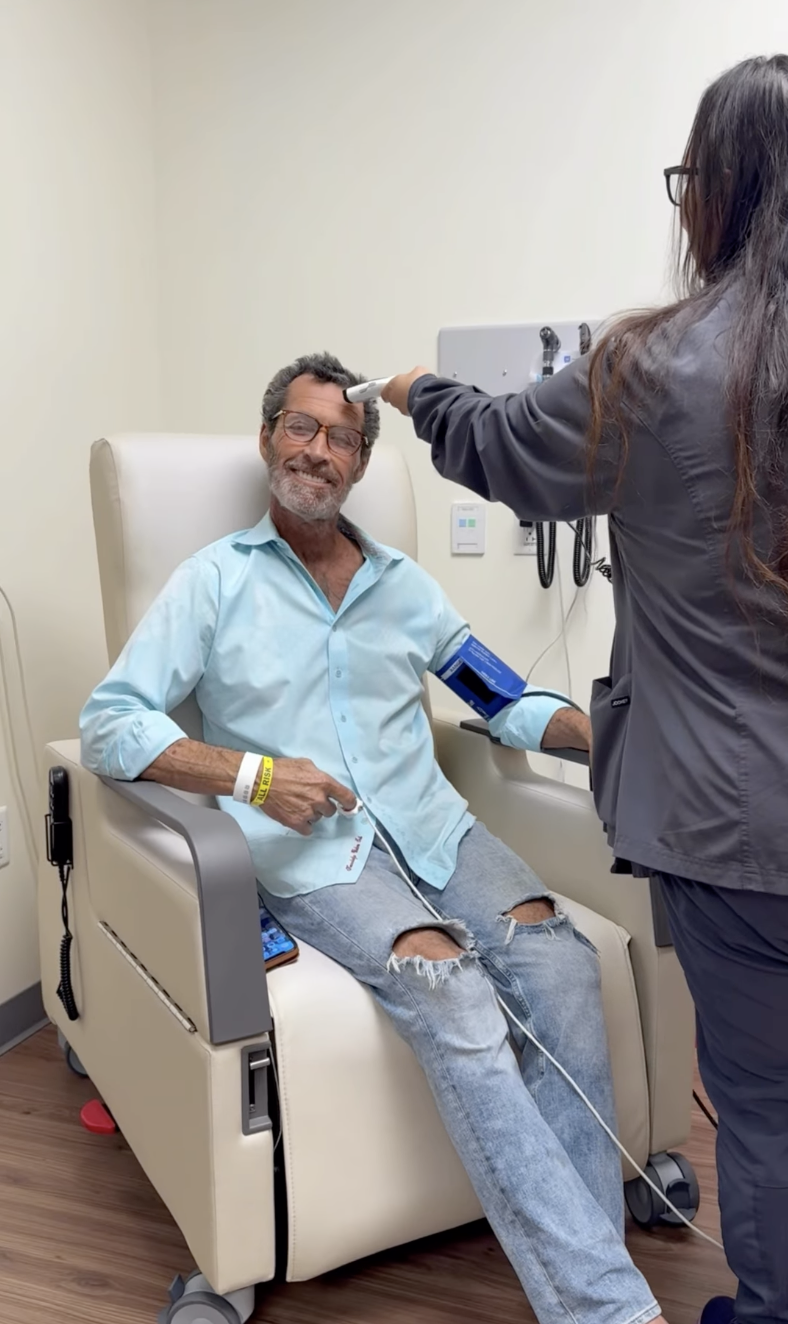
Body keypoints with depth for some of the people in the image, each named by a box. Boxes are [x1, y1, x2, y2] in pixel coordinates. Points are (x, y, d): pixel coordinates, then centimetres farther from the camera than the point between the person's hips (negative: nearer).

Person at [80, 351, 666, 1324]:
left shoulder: (404, 584, 19)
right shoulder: (215, 580, 7)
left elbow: (502, 696, 20)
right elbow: (106, 726, -1)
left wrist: (595, 729, 0)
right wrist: (251, 773, -14)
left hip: (432, 826, 4)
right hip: (311, 852, -4)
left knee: (559, 958, -24)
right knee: (448, 989, -30)